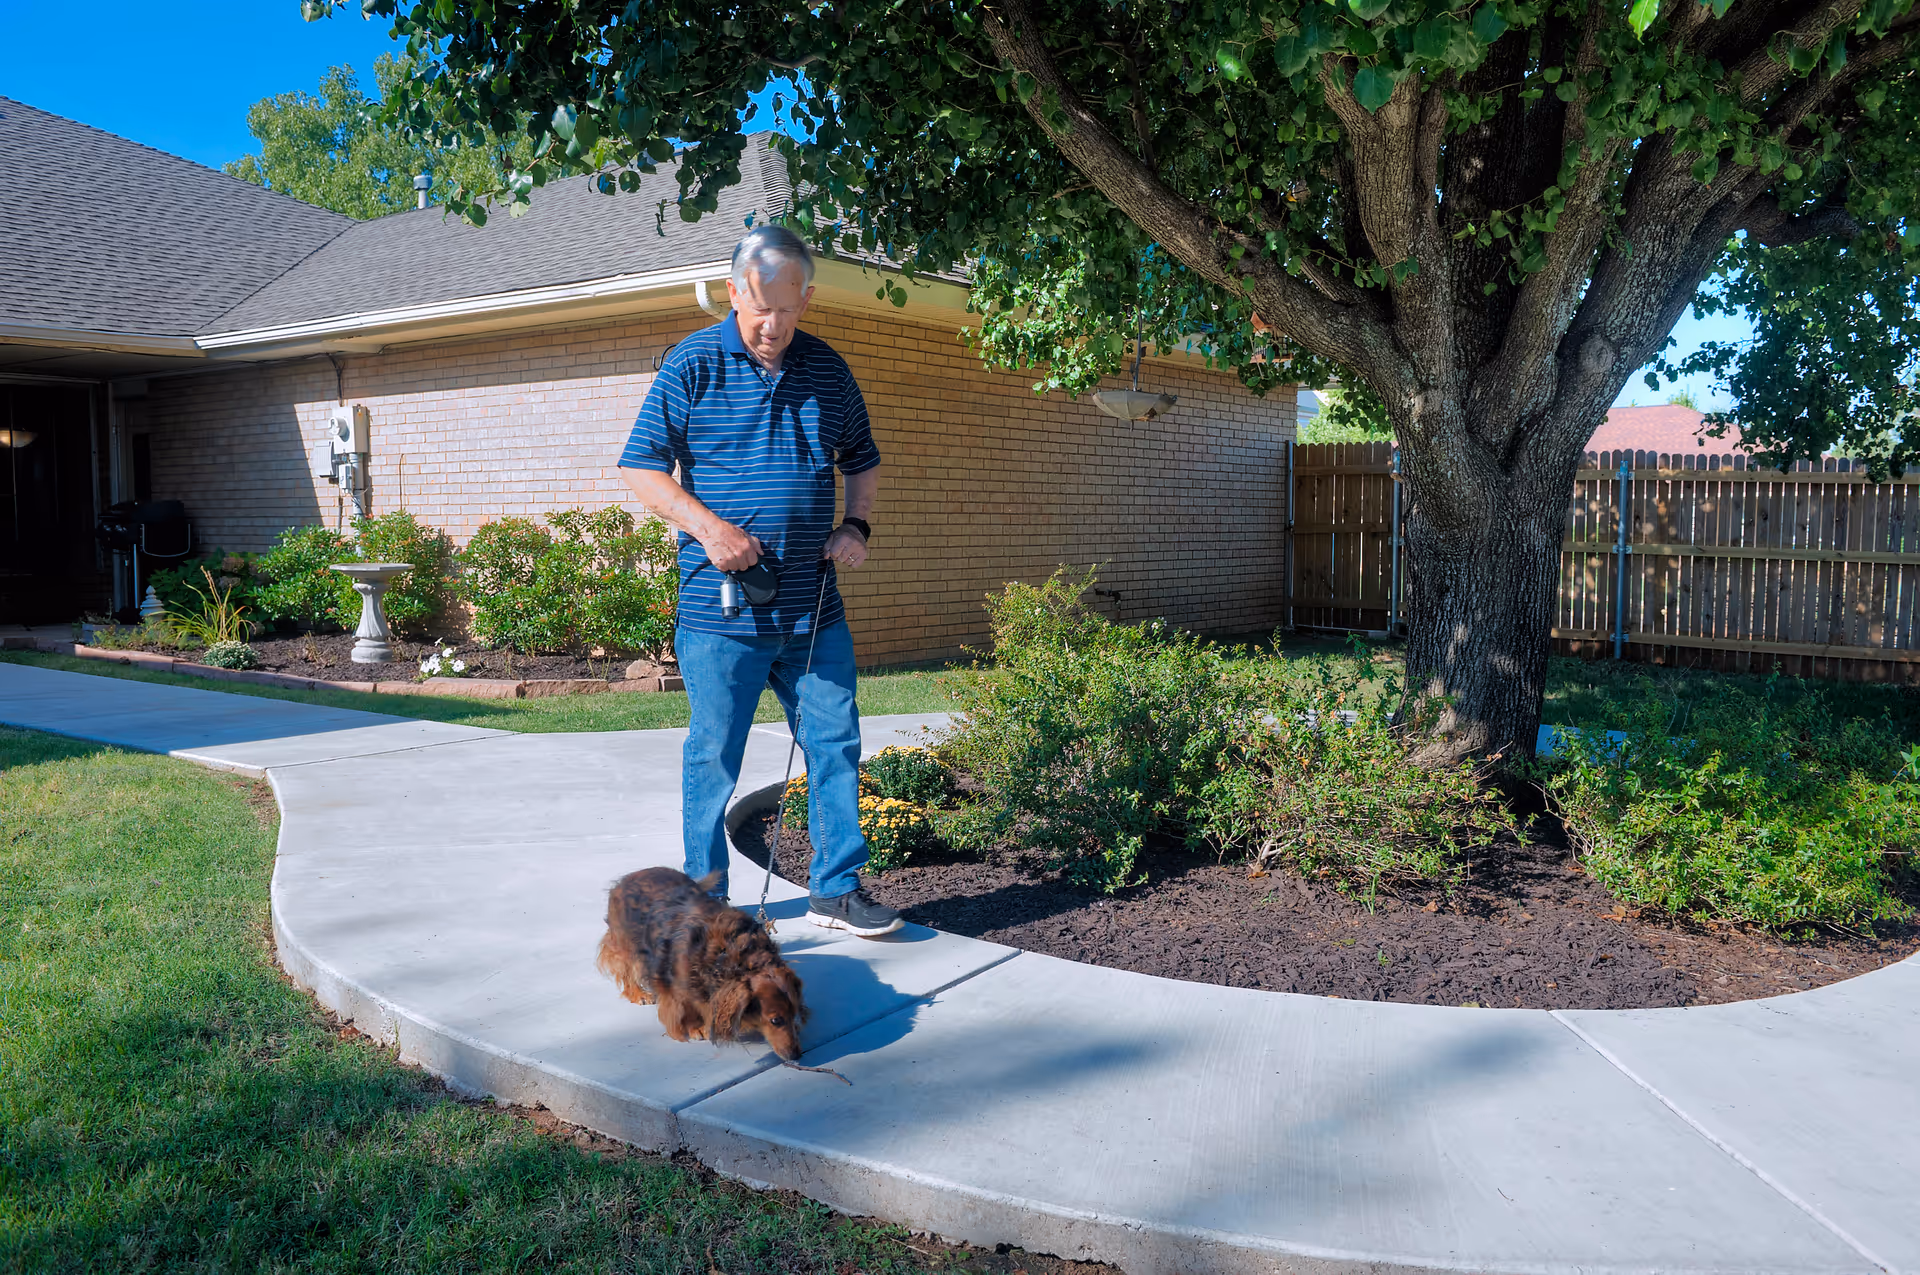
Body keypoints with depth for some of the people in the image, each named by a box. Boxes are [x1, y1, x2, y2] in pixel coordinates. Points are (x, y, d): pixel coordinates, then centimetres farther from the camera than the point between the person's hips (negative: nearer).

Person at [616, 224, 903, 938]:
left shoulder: (828, 370, 10)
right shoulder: (694, 364, -2)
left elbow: (862, 462, 22)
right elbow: (641, 468, -3)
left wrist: (855, 526, 3)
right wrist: (708, 526, -16)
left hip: (814, 605, 4)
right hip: (720, 607, -4)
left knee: (836, 744, 6)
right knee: (714, 756, 5)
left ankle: (837, 890, 20)